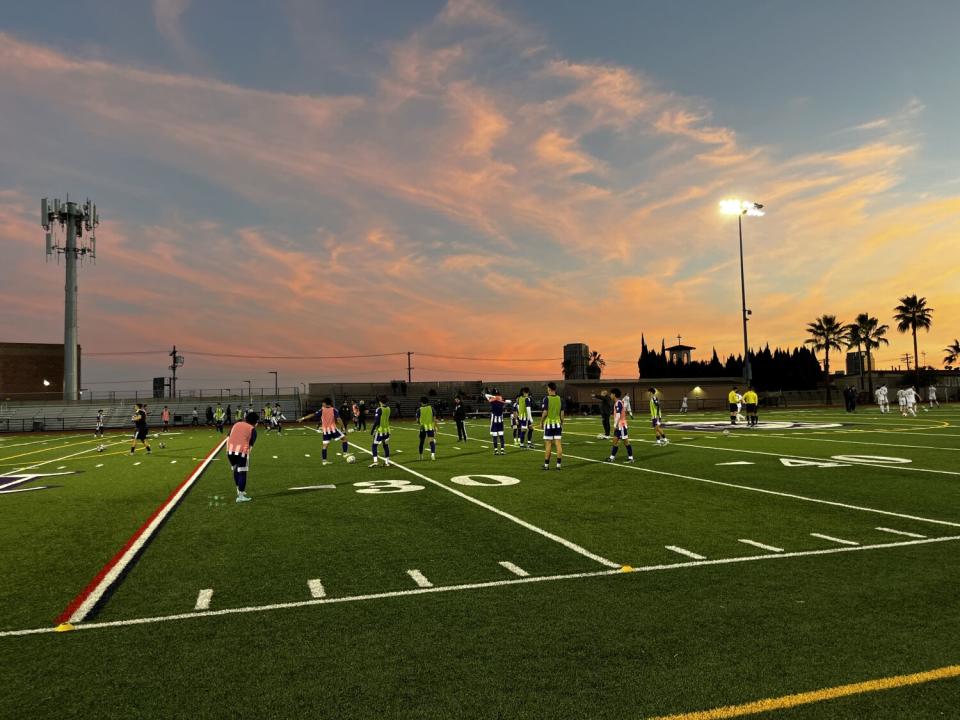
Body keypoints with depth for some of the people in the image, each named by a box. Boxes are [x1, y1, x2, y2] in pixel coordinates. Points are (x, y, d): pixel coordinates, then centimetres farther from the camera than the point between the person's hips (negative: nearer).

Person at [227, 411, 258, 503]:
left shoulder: (236, 424, 22)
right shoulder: (252, 429, 9)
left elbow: (228, 437, 16)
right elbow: (250, 445, 2)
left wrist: (228, 449, 18)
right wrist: (247, 455, 4)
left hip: (230, 450, 5)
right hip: (241, 451, -5)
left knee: (235, 470, 22)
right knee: (242, 472, 4)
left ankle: (239, 491, 35)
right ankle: (240, 496, 5)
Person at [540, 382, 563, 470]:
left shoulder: (546, 399, -10)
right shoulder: (560, 399, 4)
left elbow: (545, 413, -13)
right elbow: (562, 413, 6)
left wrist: (541, 422, -1)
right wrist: (561, 423, 15)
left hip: (548, 424, -4)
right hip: (557, 424, 4)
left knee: (548, 445, 2)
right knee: (558, 444, 3)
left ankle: (546, 465, 9)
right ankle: (558, 465, 4)